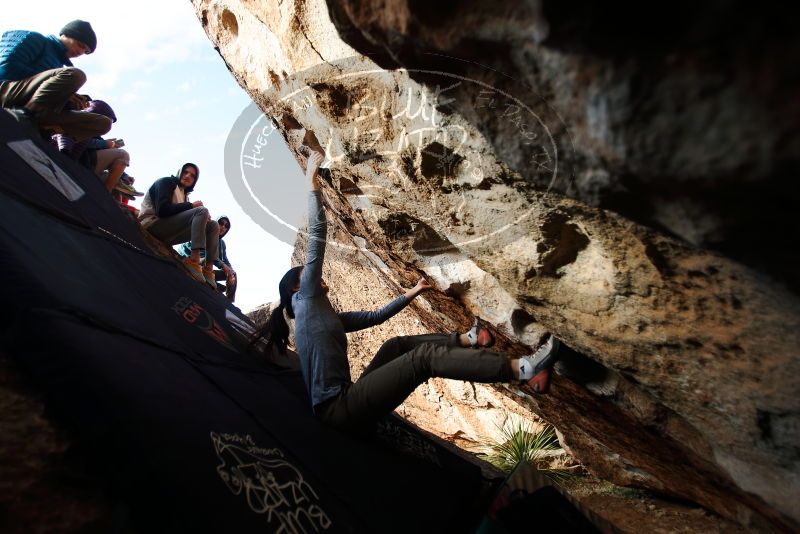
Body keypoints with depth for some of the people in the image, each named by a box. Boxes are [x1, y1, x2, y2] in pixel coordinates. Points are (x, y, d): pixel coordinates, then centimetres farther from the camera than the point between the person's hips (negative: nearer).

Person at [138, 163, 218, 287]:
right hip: (152, 225, -8)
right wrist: (191, 205, -12)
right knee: (202, 211, -24)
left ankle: (208, 269, -18)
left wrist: (203, 218, -7)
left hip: (166, 234, 8)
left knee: (213, 225, 0)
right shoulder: (167, 182, -1)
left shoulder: (183, 194, 22)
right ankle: (194, 260, -40)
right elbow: (162, 210, -18)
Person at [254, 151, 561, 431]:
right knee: (424, 356, -19)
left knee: (397, 345, 17)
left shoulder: (326, 315, 22)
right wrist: (313, 186, -6)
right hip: (339, 409, -10)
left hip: (346, 402, 10)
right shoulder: (305, 301, 0)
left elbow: (375, 316, 30)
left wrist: (411, 294, 34)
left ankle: (466, 340, 17)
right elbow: (317, 238, -9)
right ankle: (522, 370, -22)